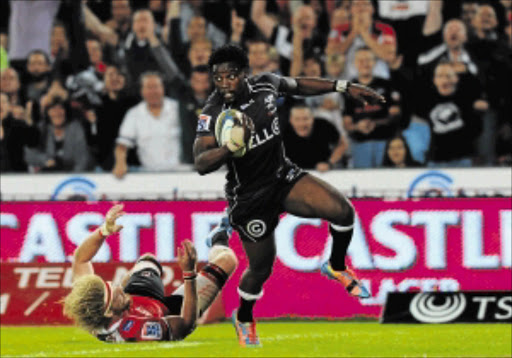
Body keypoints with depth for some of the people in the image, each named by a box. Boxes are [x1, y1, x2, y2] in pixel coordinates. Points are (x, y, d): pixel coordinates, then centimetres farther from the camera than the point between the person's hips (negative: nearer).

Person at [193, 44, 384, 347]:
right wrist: (231, 147, -50)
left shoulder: (266, 85, -9)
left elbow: (299, 85, 13)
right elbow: (201, 164, -33)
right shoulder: (212, 115, -23)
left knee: (342, 210, -15)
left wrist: (344, 87, 14)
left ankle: (336, 267, 15)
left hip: (284, 177, 4)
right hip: (249, 196, -4)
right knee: (261, 268, 5)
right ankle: (244, 319, 37)